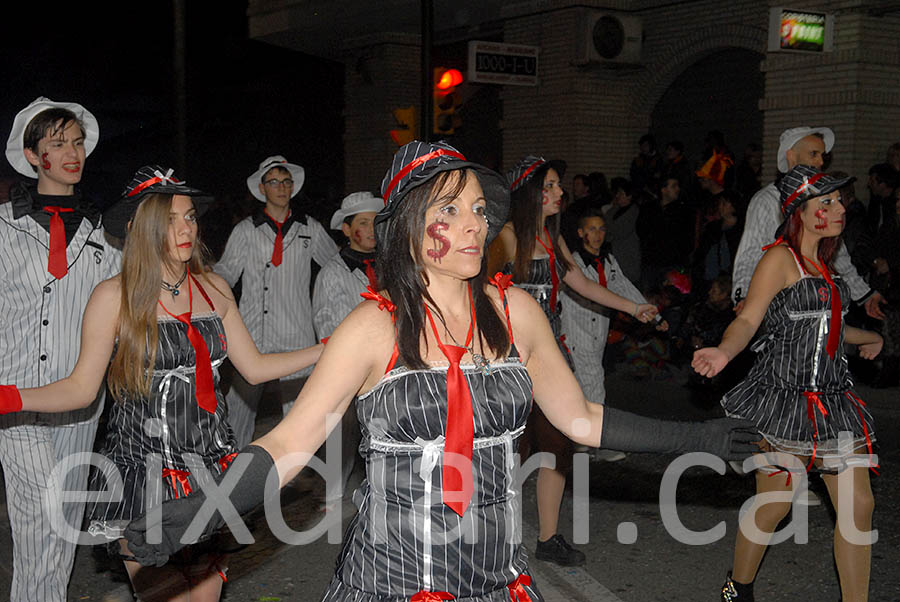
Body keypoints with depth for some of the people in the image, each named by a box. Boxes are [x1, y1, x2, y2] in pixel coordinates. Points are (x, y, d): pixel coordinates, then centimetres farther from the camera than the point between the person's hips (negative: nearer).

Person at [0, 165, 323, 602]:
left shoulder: (213, 288, 5)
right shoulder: (113, 297, -7)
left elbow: (254, 367, 9)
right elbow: (80, 388, -4)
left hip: (212, 465, 4)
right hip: (143, 474, -4)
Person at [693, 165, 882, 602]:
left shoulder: (822, 262, 16)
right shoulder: (781, 257, -7)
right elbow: (749, 319, -15)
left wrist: (868, 338, 46)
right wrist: (724, 352, -35)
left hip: (833, 398, 8)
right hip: (784, 396, -7)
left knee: (858, 505, 2)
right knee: (773, 505, 1)